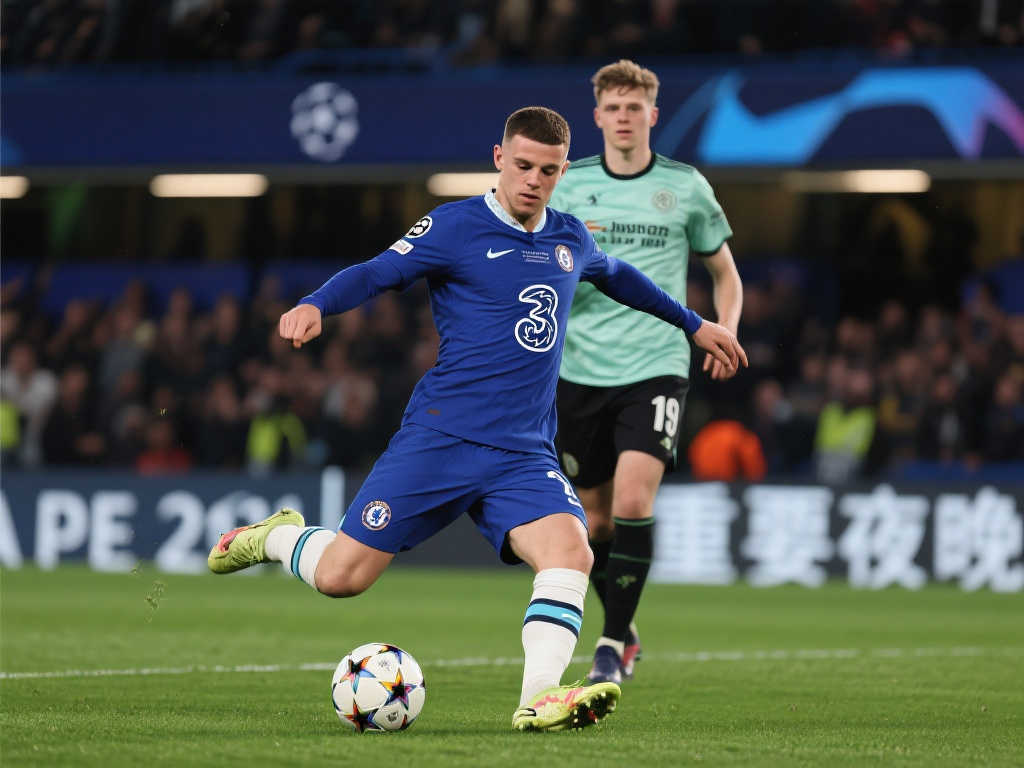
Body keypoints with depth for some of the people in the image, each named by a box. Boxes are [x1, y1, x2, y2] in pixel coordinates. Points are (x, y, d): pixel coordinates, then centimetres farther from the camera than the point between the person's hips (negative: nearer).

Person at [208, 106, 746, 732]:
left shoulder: (571, 239, 15)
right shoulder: (456, 227, -2)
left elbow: (616, 276, 36)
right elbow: (376, 273, -10)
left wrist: (692, 323, 45)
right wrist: (315, 306, -29)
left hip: (525, 456, 4)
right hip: (440, 438, -4)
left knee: (570, 551, -25)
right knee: (341, 576, -6)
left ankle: (539, 699, -31)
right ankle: (276, 537, 27)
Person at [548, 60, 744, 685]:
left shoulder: (685, 186, 4)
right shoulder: (571, 185, 6)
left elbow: (725, 271, 15)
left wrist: (725, 333, -2)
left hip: (656, 369, -2)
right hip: (583, 372, 2)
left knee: (634, 500, -20)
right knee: (598, 518, 7)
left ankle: (613, 642, -11)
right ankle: (625, 633, 28)